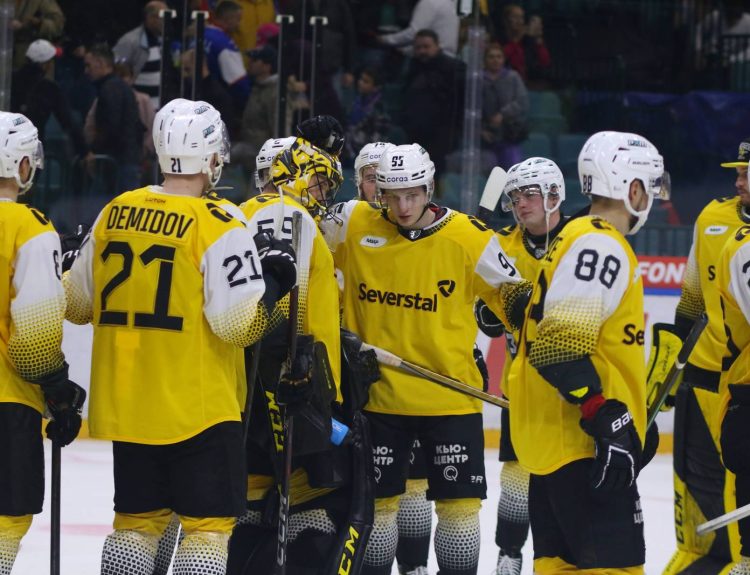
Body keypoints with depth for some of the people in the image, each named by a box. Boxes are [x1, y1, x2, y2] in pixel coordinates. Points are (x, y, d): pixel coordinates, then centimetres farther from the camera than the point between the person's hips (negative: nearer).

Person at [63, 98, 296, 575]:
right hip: (199, 408, -6)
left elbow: (76, 303, 13)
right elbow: (238, 323, -18)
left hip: (126, 405, 6)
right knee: (209, 524, -1)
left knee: (139, 518, 15)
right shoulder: (219, 226, -13)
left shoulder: (115, 215, 5)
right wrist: (272, 281, -2)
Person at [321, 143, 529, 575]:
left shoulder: (469, 237, -9)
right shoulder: (354, 225, -5)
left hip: (451, 397, -1)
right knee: (378, 500, 10)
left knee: (459, 503, 0)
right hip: (378, 395, 2)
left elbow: (512, 295, 0)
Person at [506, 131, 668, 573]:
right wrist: (609, 420, -26)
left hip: (552, 436, 11)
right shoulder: (600, 244, -13)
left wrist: (635, 421, 29)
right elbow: (563, 345, -24)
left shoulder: (578, 239, 20)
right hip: (581, 439, -11)